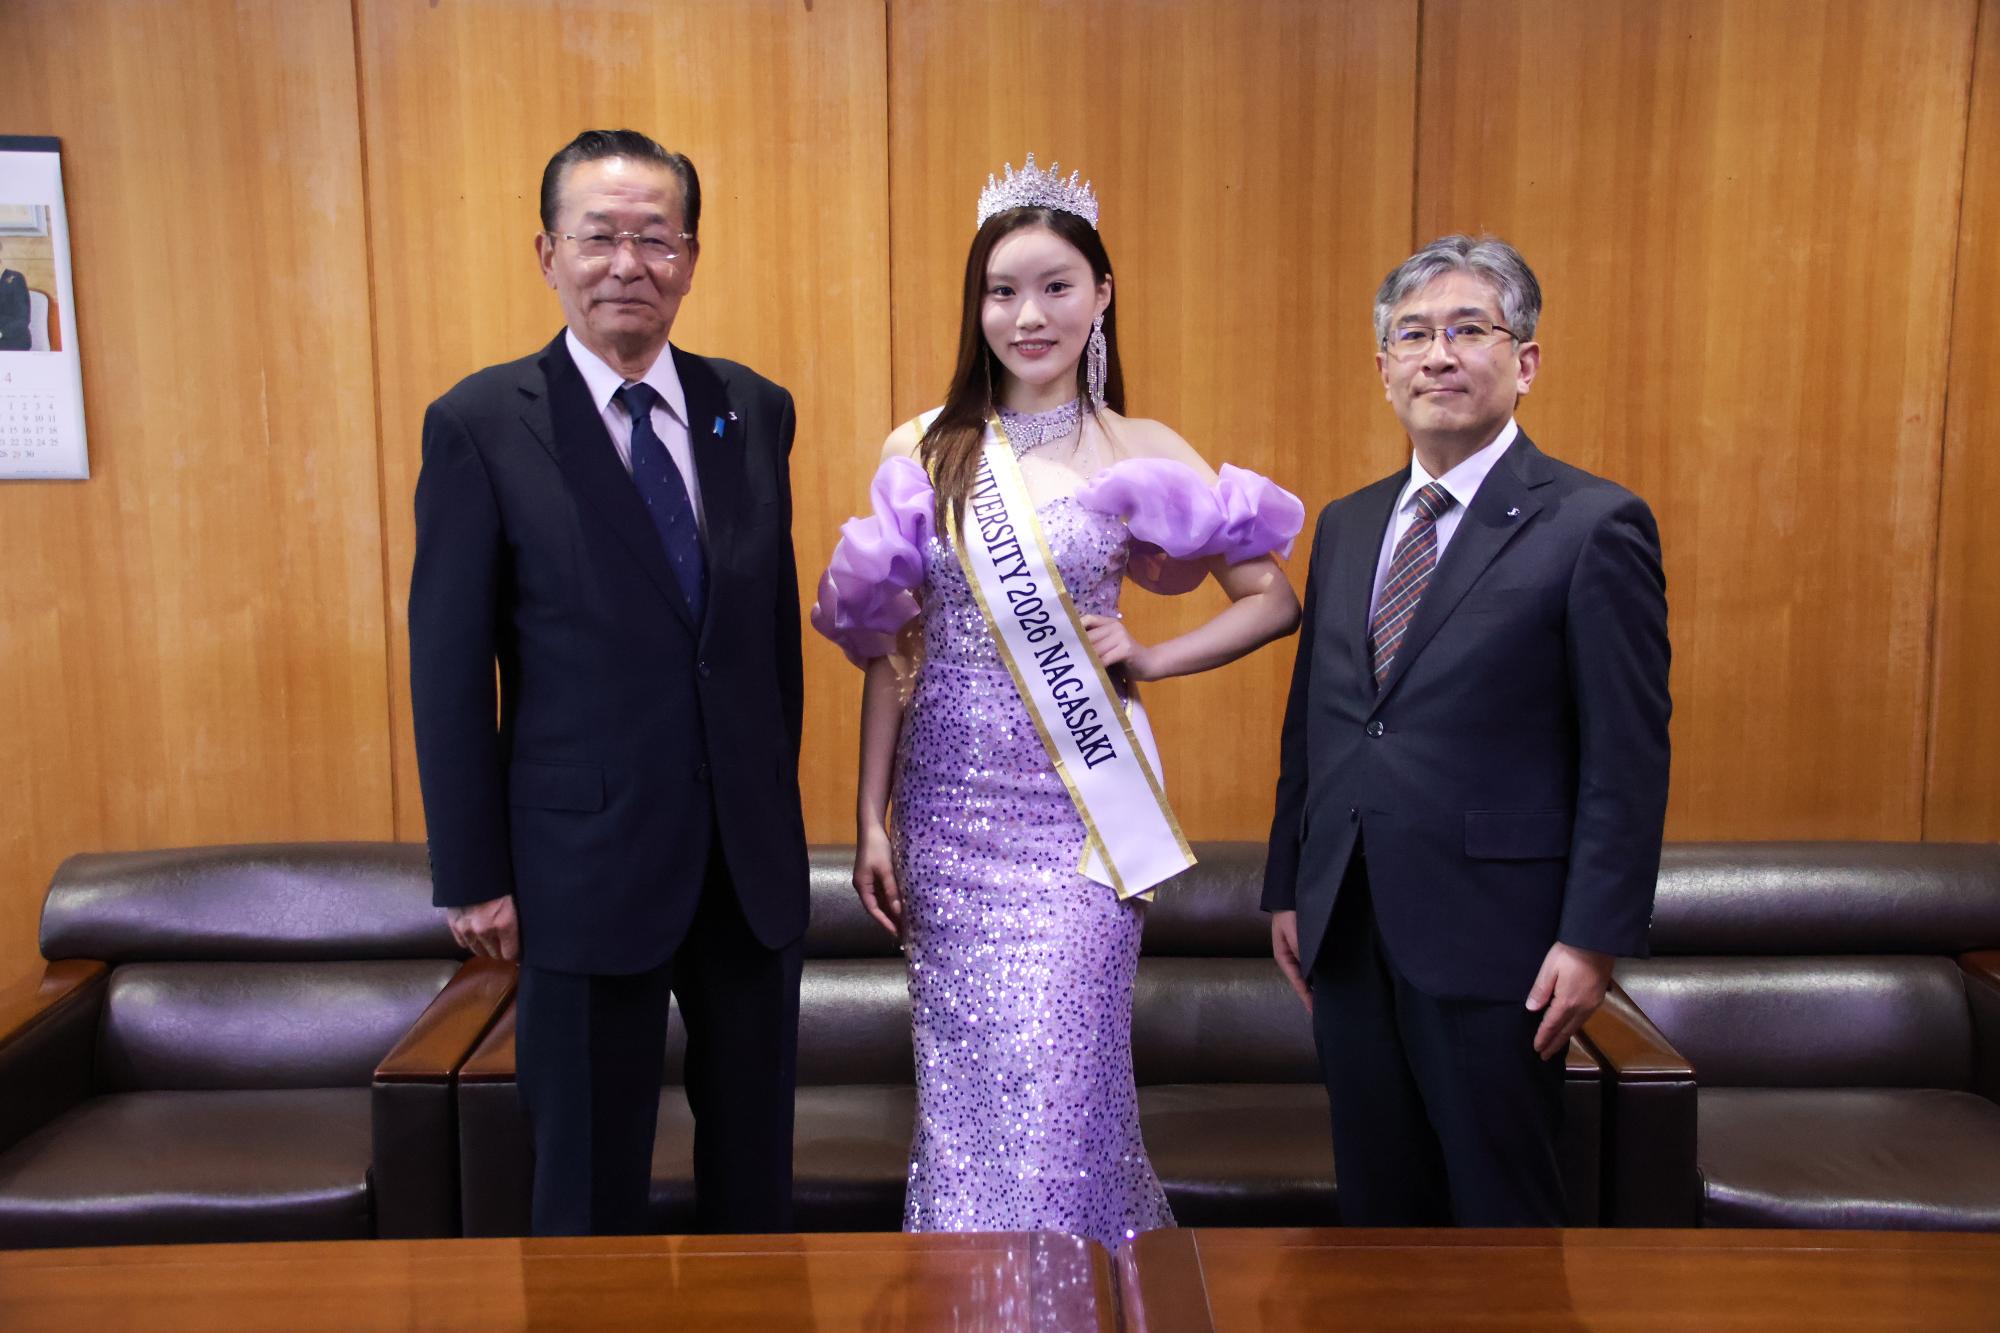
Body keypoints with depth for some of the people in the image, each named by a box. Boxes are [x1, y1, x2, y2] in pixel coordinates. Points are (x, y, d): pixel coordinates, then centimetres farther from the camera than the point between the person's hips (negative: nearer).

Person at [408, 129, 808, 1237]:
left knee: (756, 1158, 19)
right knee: (591, 1182, 13)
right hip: (587, 862, -3)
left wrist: (778, 807, 9)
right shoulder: (480, 425, -9)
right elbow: (449, 669, -7)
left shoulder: (755, 410, 3)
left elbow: (774, 625, 8)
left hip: (755, 856, 4)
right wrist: (474, 877, -7)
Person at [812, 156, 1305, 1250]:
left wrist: (1149, 659, -8)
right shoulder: (923, 451, 3)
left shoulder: (1140, 454, -1)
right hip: (945, 804, 2)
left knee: (1055, 1088, 0)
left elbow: (1275, 598, 5)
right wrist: (871, 819, 4)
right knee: (960, 1088, 11)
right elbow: (887, 645, 6)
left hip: (1075, 808, -2)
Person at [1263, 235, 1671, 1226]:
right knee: (1376, 1201, 16)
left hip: (1491, 940, -5)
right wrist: (1286, 889, 13)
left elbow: (1628, 759, -10)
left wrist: (1593, 939, -13)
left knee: (1500, 1207, 8)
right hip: (1346, 932, 6)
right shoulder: (1345, 526, 11)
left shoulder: (1593, 526, -8)